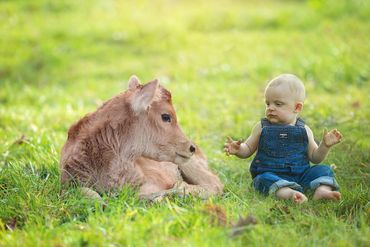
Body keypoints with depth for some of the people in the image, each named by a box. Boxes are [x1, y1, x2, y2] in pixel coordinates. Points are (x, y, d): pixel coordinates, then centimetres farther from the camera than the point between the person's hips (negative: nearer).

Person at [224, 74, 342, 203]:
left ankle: (322, 190, -39)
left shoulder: (303, 130, 8)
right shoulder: (262, 127, 6)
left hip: (300, 175, 3)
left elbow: (314, 157, 12)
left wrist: (325, 145, -5)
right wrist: (238, 150, -9)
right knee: (265, 179, -34)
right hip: (270, 174, -2)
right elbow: (248, 149, 13)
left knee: (324, 170, -13)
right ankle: (290, 194, -57)